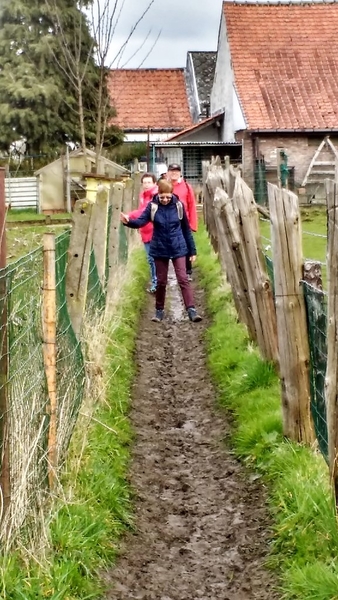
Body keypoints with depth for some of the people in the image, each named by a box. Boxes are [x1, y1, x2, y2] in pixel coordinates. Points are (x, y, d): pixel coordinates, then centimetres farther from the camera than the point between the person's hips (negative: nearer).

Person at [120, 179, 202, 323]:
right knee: (161, 281, 9)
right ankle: (159, 310, 22)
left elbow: (186, 228, 2)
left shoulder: (179, 205, -5)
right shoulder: (152, 206, -6)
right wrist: (129, 221, -39)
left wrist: (192, 250, 5)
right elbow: (141, 221, -17)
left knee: (183, 279, -7)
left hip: (178, 248, -1)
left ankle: (191, 310, -10)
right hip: (160, 249, 1)